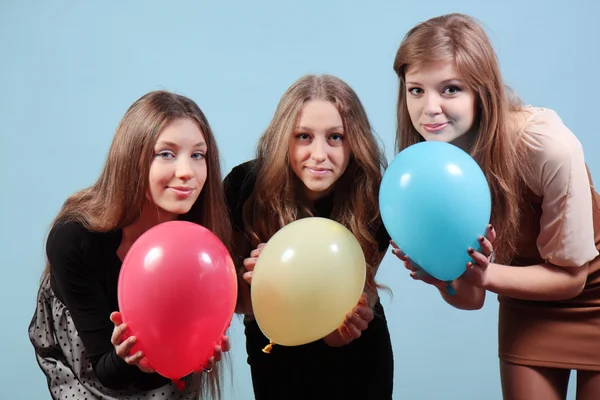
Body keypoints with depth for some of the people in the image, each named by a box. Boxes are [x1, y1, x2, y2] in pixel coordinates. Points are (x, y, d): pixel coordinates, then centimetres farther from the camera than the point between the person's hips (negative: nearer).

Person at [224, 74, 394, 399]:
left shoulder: (374, 202, -24)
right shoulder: (245, 186, -24)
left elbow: (335, 335, -18)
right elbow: (234, 300, -13)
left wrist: (349, 321, -40)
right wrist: (251, 281, -34)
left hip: (356, 357, 0)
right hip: (274, 355, 1)